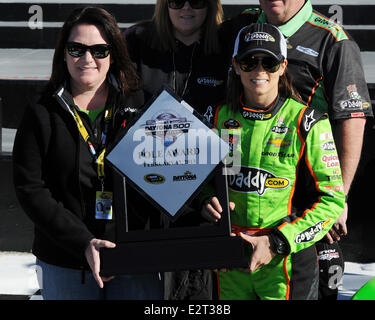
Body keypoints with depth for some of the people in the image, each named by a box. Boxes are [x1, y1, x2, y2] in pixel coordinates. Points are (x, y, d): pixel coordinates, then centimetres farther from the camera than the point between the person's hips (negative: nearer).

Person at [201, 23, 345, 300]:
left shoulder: (307, 123, -9)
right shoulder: (222, 116, 4)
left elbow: (332, 199, -9)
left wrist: (277, 243, -17)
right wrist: (209, 201, -5)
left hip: (287, 261, -4)